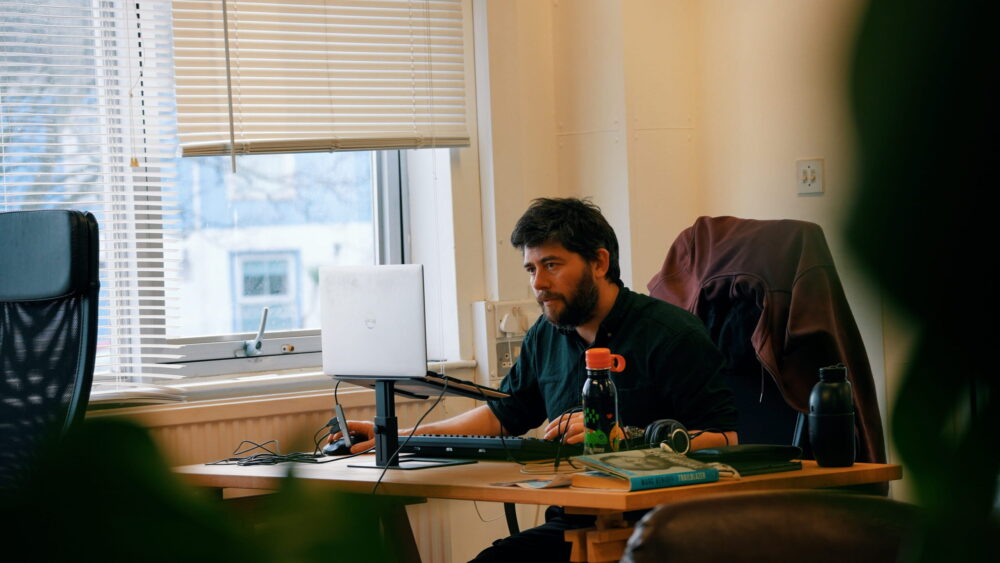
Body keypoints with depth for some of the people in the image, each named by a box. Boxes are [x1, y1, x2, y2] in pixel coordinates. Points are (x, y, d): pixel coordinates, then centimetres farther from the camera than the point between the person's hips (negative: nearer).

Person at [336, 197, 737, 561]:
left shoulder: (671, 334, -6)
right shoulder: (546, 336, 16)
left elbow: (729, 438, -13)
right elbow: (501, 415, 29)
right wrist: (394, 437, 22)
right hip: (567, 527, 6)